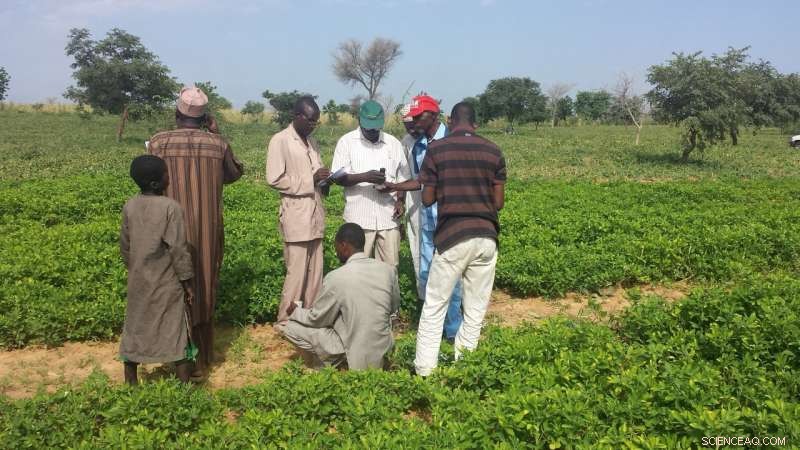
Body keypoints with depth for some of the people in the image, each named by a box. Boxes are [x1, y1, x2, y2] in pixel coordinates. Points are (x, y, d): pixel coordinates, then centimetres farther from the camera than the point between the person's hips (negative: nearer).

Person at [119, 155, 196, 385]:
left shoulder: (129, 207, -1)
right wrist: (187, 282, -7)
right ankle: (185, 383, 10)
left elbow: (125, 246, 8)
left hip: (139, 282, 5)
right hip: (167, 283, -5)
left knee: (136, 327, 16)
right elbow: (178, 249, -16)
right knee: (177, 331, 5)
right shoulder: (171, 207, -17)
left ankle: (130, 381, 26)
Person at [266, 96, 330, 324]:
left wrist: (324, 180, 1)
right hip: (296, 218, -7)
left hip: (316, 217, 7)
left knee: (315, 273, 9)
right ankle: (286, 323, 9)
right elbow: (274, 179, -13)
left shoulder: (312, 142, 15)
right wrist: (311, 179, -15)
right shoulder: (280, 141, -6)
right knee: (296, 274, -3)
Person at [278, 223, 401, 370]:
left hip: (354, 354, -5)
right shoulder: (389, 270, -6)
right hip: (384, 348, 6)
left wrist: (295, 312, 14)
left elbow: (318, 319, -5)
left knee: (288, 326, 2)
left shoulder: (335, 278, -19)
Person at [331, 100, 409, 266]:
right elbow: (338, 177, -5)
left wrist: (400, 200, -1)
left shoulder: (394, 143, 10)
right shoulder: (347, 142, 1)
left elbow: (403, 178, 16)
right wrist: (364, 177, -21)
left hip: (389, 217, 3)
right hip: (359, 218, -2)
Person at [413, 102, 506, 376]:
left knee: (434, 307, 7)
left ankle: (425, 370, 8)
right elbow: (499, 202, 5)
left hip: (452, 237, -2)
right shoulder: (493, 151, 4)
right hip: (486, 237, 3)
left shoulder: (437, 150, -2)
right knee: (476, 309, 11)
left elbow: (427, 199, 0)